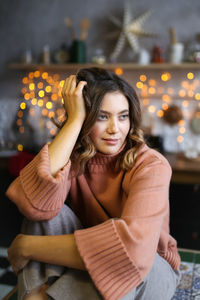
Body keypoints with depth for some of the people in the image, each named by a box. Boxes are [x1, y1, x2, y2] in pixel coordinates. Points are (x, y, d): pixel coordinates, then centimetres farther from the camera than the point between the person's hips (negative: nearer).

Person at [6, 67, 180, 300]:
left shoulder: (151, 165, -22)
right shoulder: (72, 157, -11)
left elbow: (132, 243, -39)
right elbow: (34, 205, -33)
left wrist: (28, 246, -31)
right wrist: (74, 120, -28)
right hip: (87, 273, 3)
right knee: (46, 206, -22)